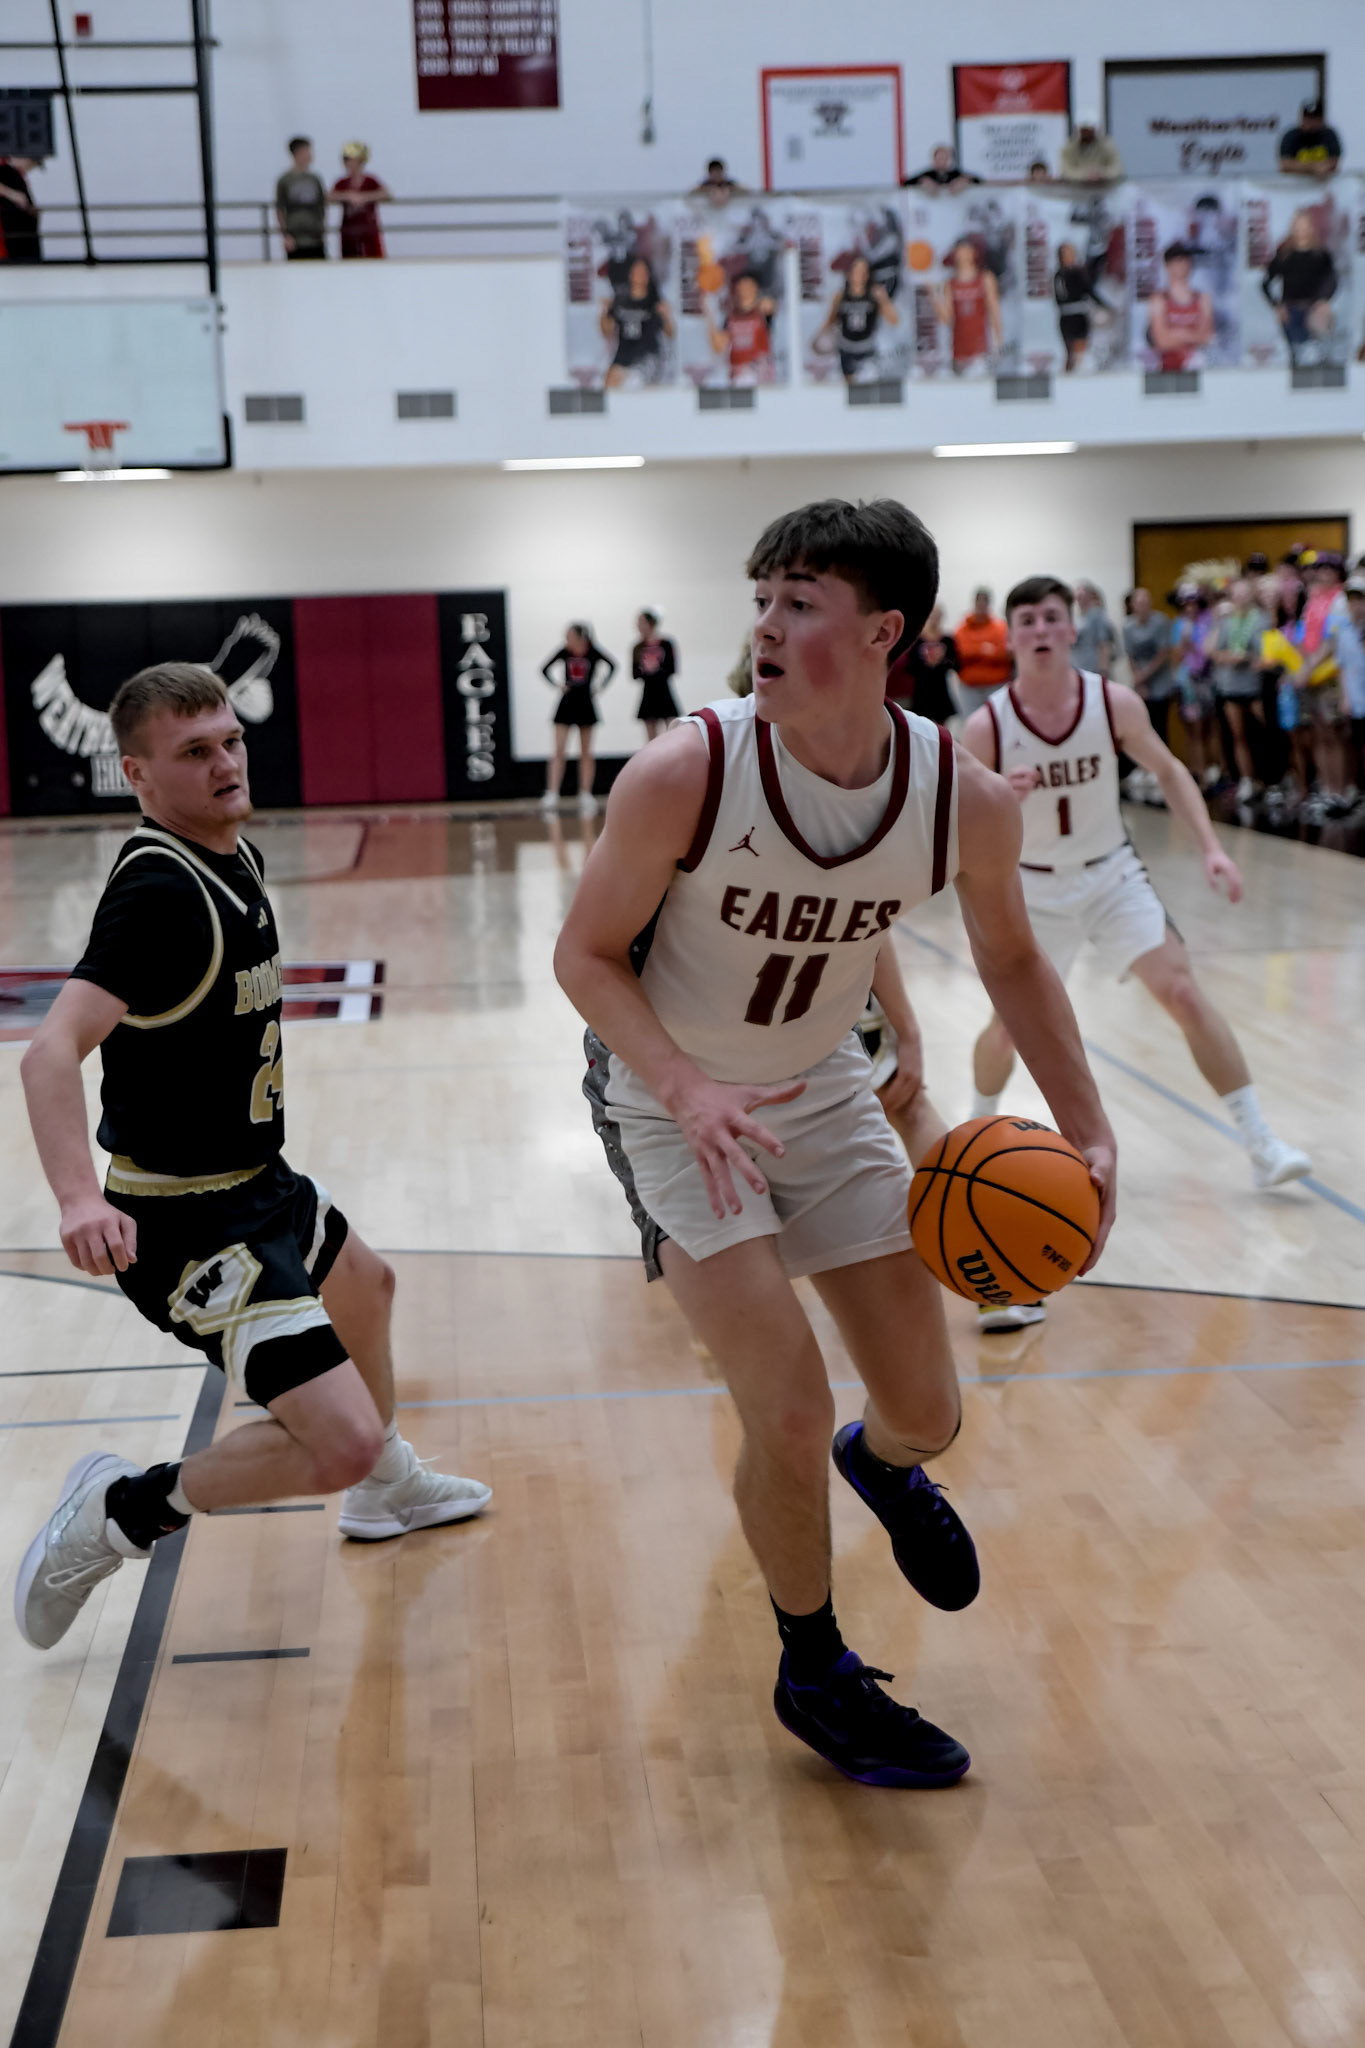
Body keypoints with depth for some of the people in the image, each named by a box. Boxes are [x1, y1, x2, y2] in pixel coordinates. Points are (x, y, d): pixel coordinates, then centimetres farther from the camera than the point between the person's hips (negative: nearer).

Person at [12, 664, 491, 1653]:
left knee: (365, 1284, 34)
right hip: (190, 1224, -10)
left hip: (256, 1182, 10)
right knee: (341, 1440, -18)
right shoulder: (158, 893, -25)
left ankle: (387, 1487, 58)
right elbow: (52, 1050, -37)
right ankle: (122, 1510, 3)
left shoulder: (237, 857, 5)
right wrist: (80, 1197, -52)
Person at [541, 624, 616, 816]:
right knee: (559, 751, -9)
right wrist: (556, 684, -8)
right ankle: (552, 793, -14)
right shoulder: (563, 652, -6)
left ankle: (585, 795, 11)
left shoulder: (593, 653, -10)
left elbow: (612, 665, 6)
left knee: (586, 753, 6)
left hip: (586, 704, 0)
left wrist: (601, 685, -3)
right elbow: (545, 669, 7)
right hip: (566, 704, 0)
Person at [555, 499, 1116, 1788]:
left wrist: (1085, 1130, -5)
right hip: (671, 1104, -3)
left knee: (926, 1412, 6)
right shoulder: (685, 773, -28)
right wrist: (688, 1089, -33)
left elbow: (1009, 958, 1)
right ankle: (816, 1677, 16)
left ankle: (884, 1466, 48)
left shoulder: (965, 800, -18)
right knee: (790, 1412, -12)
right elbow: (585, 955, -17)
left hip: (823, 1096, 4)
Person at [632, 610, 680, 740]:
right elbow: (635, 674, 1)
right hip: (648, 696, 3)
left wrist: (656, 669, -24)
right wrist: (645, 670, -20)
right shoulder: (638, 648, 4)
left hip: (665, 695, -3)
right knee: (652, 740, 6)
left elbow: (672, 669, -9)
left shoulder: (666, 644, -6)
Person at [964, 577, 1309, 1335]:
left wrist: (1210, 846, -10)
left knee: (1184, 992, -11)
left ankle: (1263, 1146, -7)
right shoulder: (986, 726, -18)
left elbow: (1168, 770, 1)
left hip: (1111, 872, 1)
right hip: (1034, 886, 0)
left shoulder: (1114, 702, -14)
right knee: (1010, 1023, 0)